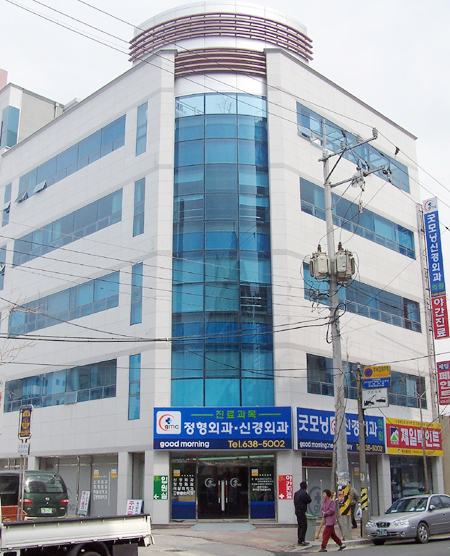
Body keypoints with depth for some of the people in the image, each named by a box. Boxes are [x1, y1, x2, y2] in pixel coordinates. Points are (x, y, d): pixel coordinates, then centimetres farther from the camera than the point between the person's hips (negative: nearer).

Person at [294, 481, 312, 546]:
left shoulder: (296, 493, 12)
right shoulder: (304, 493, -16)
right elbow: (309, 501, -9)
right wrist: (307, 494, 2)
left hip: (297, 511, 9)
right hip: (301, 511, -9)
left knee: (300, 526, 16)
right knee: (304, 526, -5)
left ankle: (300, 540, 20)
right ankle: (301, 540, -8)